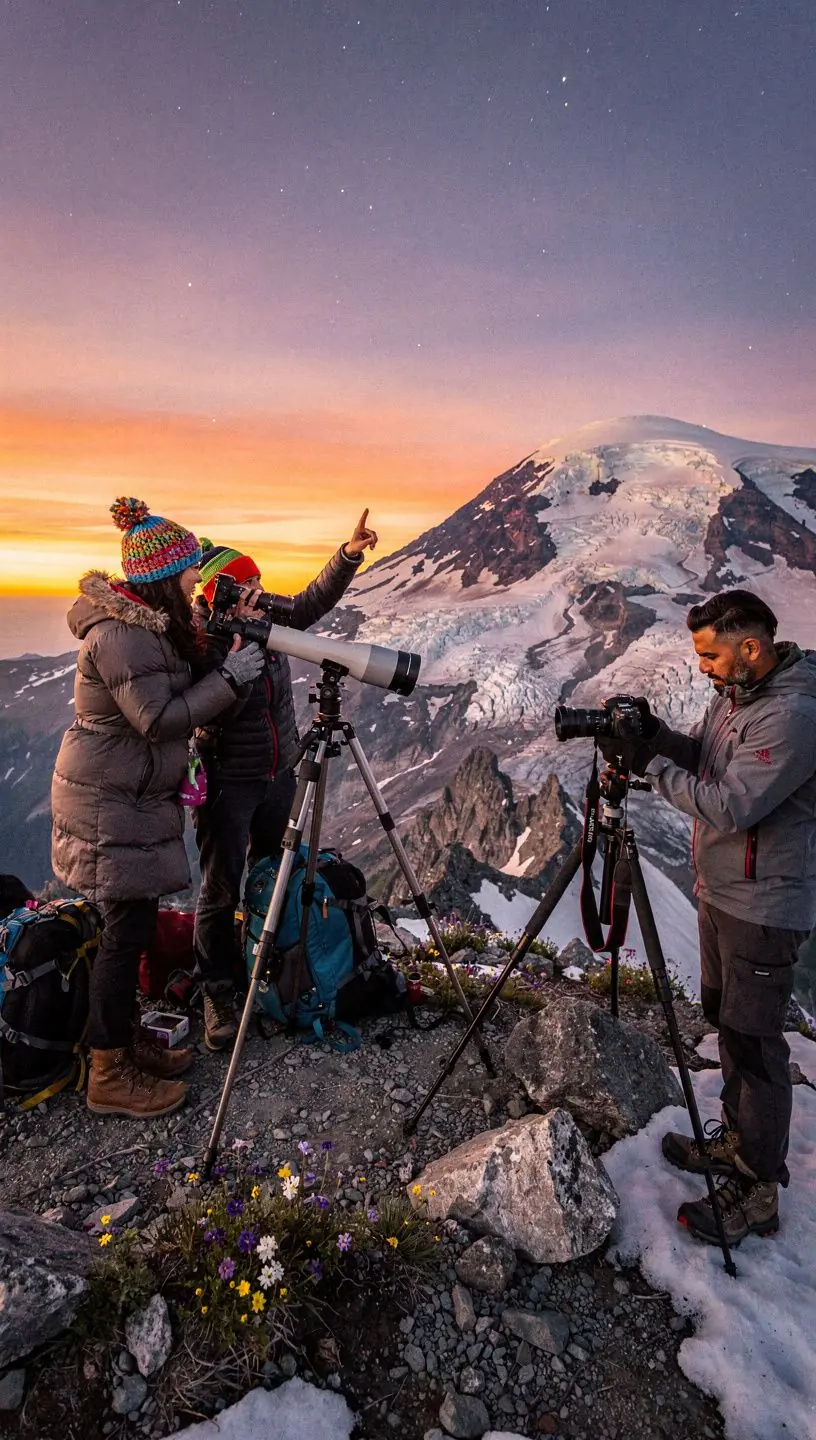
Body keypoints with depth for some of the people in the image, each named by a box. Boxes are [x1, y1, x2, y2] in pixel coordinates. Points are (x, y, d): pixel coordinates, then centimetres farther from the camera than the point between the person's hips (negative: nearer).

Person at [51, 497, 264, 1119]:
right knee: (129, 929, -2)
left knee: (134, 925, 16)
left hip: (135, 797, 10)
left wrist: (217, 660, 5)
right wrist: (230, 678, -20)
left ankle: (124, 1043, 31)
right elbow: (159, 719, -25)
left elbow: (172, 699, 16)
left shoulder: (144, 622, 10)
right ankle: (109, 1076, 13)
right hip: (112, 804, -10)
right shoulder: (121, 634, -21)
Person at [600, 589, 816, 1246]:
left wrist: (650, 763, -22)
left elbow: (730, 806, -28)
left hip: (763, 906, -9)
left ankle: (758, 1192, 17)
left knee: (755, 1044, 1)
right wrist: (656, 735, -7)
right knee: (727, 1022, 21)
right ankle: (736, 1139, 39)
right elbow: (699, 757, 11)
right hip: (720, 889, 9)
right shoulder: (735, 693, 3)